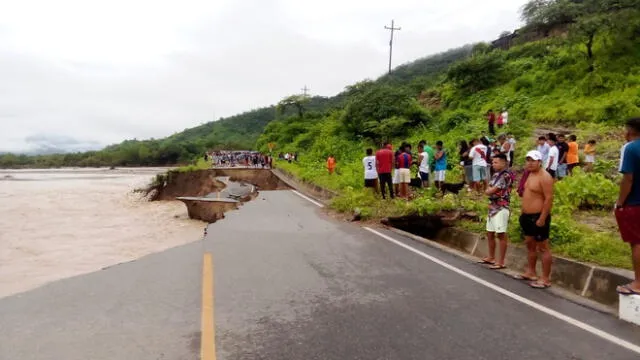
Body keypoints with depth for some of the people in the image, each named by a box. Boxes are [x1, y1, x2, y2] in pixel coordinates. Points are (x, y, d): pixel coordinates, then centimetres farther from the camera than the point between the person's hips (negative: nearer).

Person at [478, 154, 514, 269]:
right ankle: (491, 258, 28)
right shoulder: (496, 175, 15)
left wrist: (489, 190, 1)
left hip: (501, 209, -10)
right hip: (492, 208, 10)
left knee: (501, 235, -3)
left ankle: (501, 262, 2)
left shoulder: (506, 176, -15)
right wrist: (490, 190, -4)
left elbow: (489, 191, -19)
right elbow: (488, 190, 15)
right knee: (490, 233, 15)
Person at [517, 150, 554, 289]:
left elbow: (549, 198, -21)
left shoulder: (544, 177, -17)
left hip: (538, 217, -10)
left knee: (543, 247, -2)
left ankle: (545, 279, 4)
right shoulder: (530, 175, 13)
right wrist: (523, 213, 19)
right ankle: (530, 272, 30)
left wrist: (542, 218, -24)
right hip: (528, 216, 10)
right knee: (530, 245, 17)